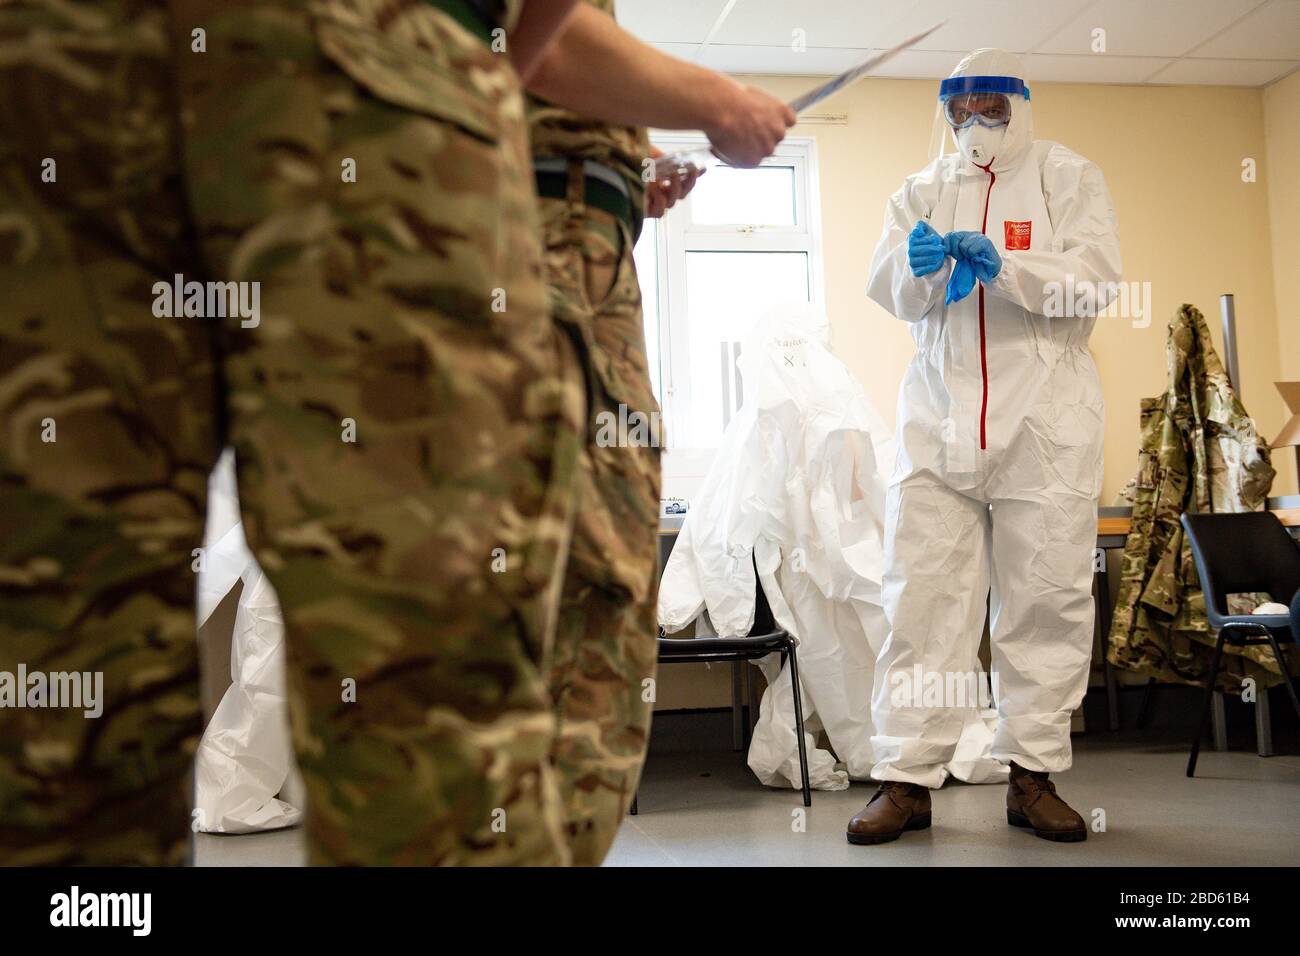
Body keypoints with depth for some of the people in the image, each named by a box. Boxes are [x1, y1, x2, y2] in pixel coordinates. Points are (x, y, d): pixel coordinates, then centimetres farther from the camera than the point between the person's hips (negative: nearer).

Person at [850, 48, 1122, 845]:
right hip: (940, 415, 1)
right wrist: (918, 265, -19)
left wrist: (1004, 265, -19)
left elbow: (1097, 276, -4)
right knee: (922, 598, -6)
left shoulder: (1071, 178, 11)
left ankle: (1035, 774, 12)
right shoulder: (922, 191, 17)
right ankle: (907, 779, -3)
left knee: (1048, 599, 0)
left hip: (1044, 417, -1)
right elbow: (888, 291, 4)